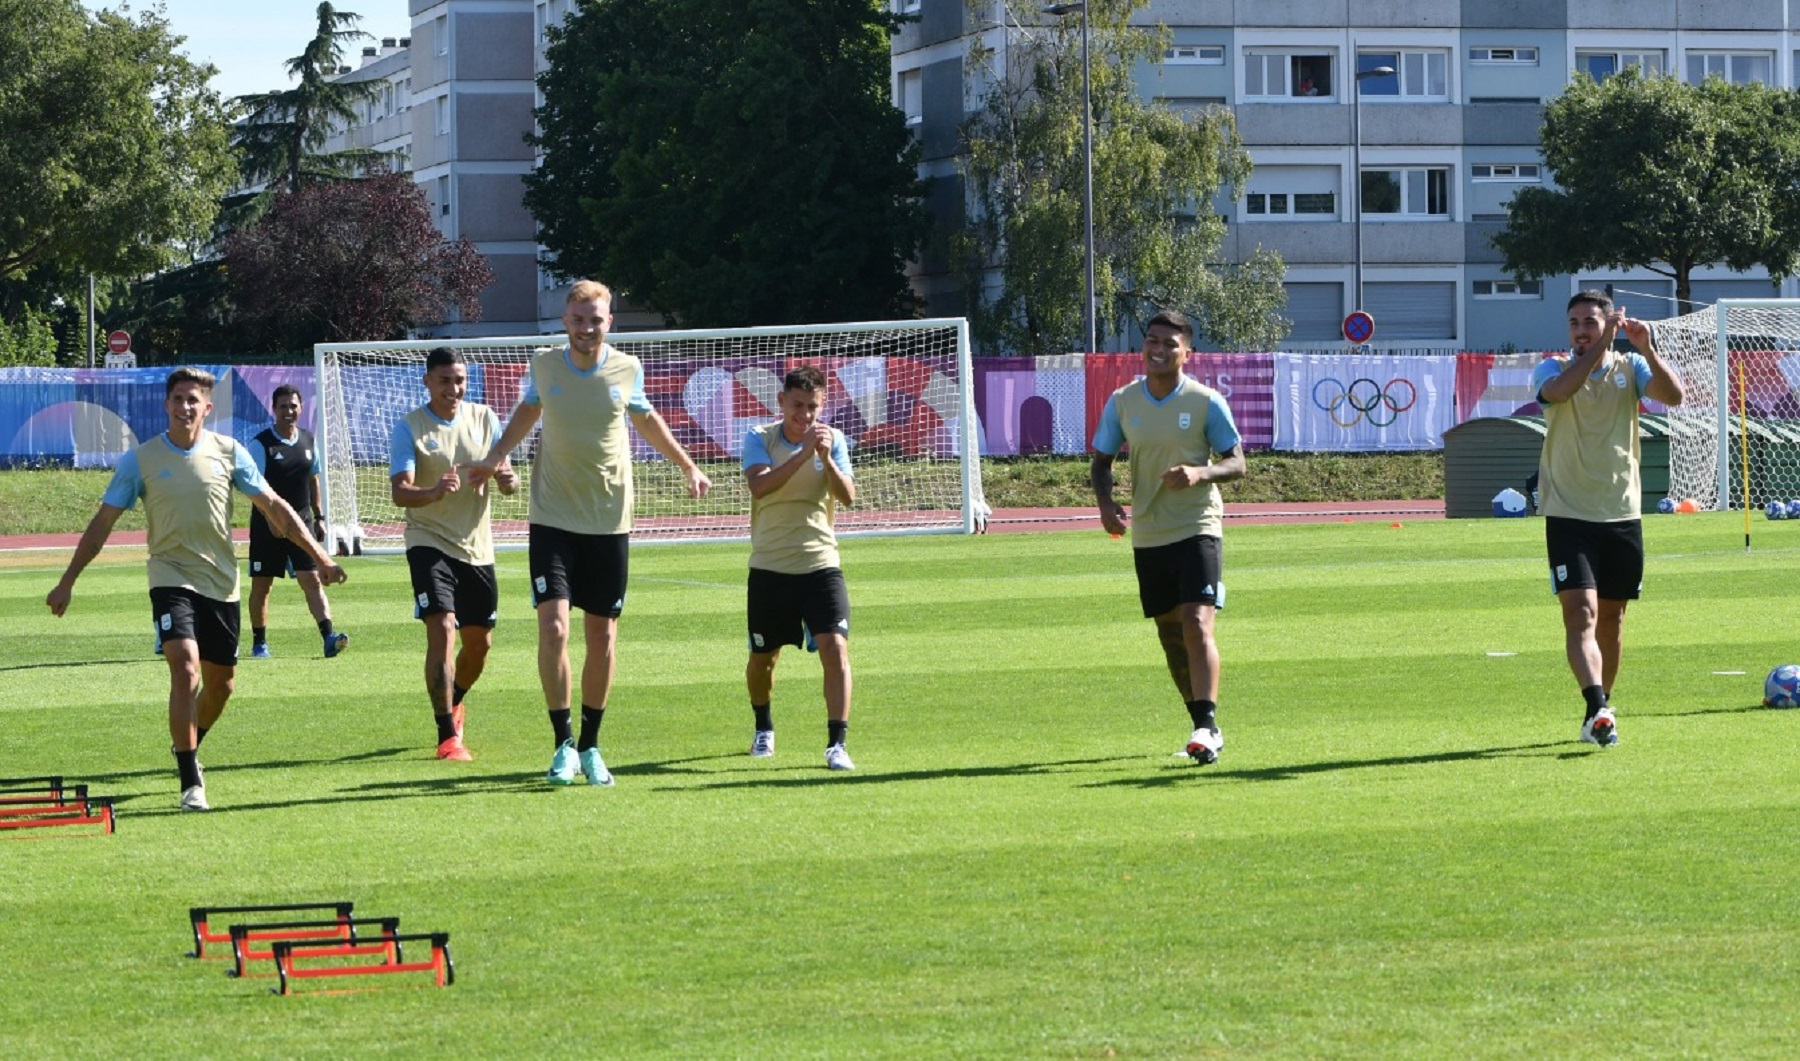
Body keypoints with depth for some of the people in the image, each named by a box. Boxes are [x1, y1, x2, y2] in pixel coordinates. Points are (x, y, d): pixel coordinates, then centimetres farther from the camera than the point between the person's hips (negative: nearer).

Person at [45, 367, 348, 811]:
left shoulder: (228, 452, 1)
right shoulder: (140, 460, -3)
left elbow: (274, 507, 7)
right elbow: (103, 522, 3)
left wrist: (320, 558, 3)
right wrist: (66, 583, 3)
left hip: (222, 583, 3)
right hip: (172, 578, -3)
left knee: (220, 685, 11)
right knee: (185, 669, -22)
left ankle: (187, 749, 41)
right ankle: (191, 781, -18)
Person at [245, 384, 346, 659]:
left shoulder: (308, 440, 9)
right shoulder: (261, 443, -8)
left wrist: (318, 516, 16)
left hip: (301, 520, 3)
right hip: (268, 524, -3)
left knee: (312, 578, -9)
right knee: (261, 584, 5)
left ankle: (328, 636, -19)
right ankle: (259, 643, 17)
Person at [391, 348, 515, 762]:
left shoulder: (484, 419, 5)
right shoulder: (409, 428, -7)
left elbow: (508, 484, 5)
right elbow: (400, 492, -17)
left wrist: (506, 478, -20)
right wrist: (435, 491, -39)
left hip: (477, 548, 5)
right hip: (430, 542, -5)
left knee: (479, 641, 12)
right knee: (441, 629, -19)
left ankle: (453, 702, 42)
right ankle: (448, 735, -16)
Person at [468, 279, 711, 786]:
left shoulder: (626, 369, -1)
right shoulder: (544, 366, -2)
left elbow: (646, 419, 19)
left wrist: (688, 465, 17)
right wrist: (493, 458, 13)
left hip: (609, 523, 1)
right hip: (553, 519, -1)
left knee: (603, 637, 4)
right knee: (553, 626, -16)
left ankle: (590, 746, 18)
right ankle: (564, 745, -7)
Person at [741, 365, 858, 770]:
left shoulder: (833, 439, 0)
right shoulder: (759, 439, -5)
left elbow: (848, 497, -11)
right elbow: (760, 485, -24)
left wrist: (826, 458, -27)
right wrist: (804, 452, -31)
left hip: (820, 564, 0)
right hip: (769, 566, 0)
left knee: (835, 648, -16)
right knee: (763, 656, 12)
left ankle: (836, 744, -16)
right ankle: (763, 728, 39)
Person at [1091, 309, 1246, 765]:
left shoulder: (1206, 402, -6)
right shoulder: (1122, 402, 3)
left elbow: (1236, 463, -2)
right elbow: (1102, 459, 13)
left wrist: (1200, 472, -23)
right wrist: (1105, 502, -7)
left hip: (1197, 527, -4)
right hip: (1147, 534, 4)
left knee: (1197, 624, -19)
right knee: (1169, 632, 11)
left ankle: (1206, 726, -21)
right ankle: (1204, 726, 25)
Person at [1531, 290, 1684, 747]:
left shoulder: (1630, 368, 4)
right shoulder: (1553, 368, -1)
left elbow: (1674, 395, -13)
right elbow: (1558, 389, -25)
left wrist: (1648, 350, -26)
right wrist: (1601, 346, -28)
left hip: (1622, 515, 3)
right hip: (1569, 515, -3)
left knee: (1611, 619, 11)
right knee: (1581, 613, -18)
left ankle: (1599, 714, 25)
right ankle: (1598, 709, -31)